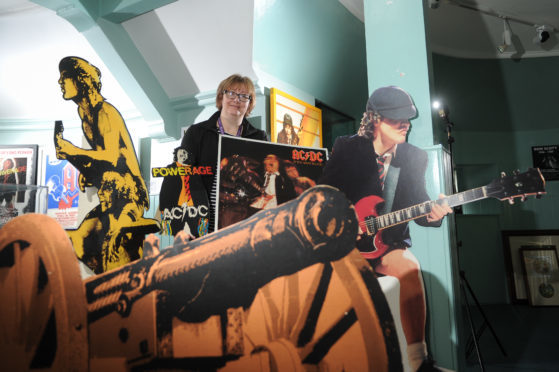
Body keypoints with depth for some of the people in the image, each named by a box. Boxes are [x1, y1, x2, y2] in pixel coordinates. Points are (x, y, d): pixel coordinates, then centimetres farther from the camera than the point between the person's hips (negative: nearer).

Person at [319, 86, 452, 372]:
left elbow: (419, 203, 6)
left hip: (388, 243, 2)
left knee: (409, 267, -30)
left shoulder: (415, 158, 6)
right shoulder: (346, 149, -2)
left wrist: (432, 213, -17)